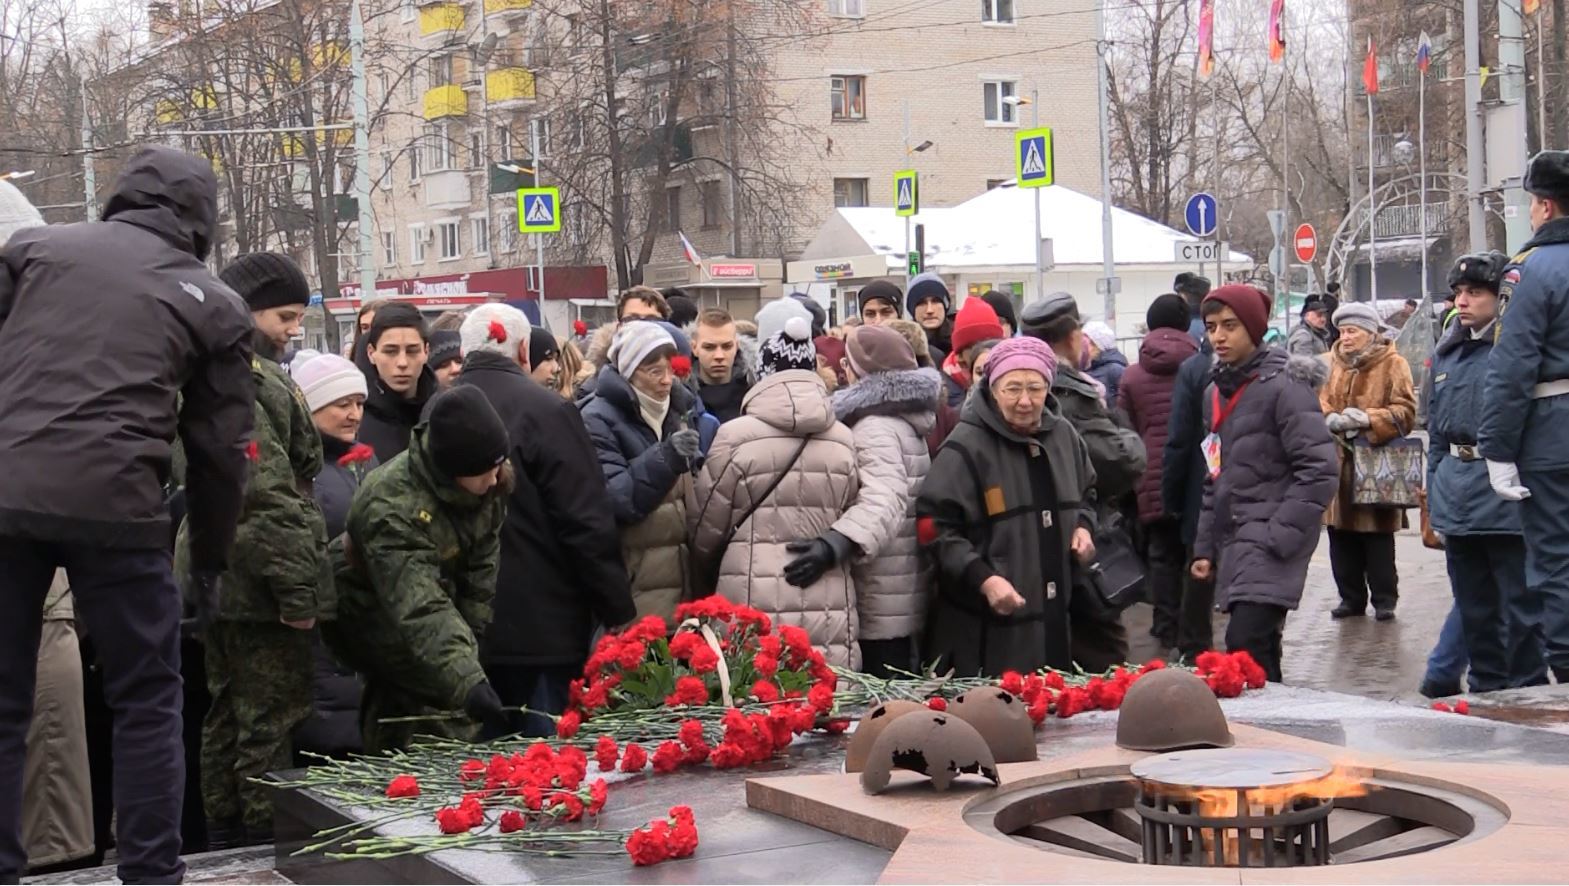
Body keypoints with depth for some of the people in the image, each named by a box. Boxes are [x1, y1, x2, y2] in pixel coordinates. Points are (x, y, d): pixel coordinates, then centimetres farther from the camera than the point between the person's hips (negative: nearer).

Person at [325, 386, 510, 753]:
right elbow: (419, 612, -46)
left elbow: (483, 561, -5)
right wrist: (469, 683, -54)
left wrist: (470, 631, -10)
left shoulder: (491, 481, -16)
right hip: (372, 611, -7)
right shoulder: (393, 506, -38)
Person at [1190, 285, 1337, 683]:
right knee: (1260, 652, 9)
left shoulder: (1284, 386, -9)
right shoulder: (1217, 391, 15)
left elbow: (1318, 471, -14)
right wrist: (1205, 546, 16)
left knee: (1246, 644, -20)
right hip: (1235, 541, 8)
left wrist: (1280, 537, -17)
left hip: (1271, 542, -7)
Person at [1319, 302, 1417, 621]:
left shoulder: (1393, 364, -2)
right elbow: (1317, 404, 6)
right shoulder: (1330, 363, 10)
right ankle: (1351, 598, 17)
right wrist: (1332, 420, -16)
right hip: (1337, 463, 4)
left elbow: (1405, 412, -7)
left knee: (1378, 538, 2)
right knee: (1341, 538, 6)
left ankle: (1384, 599, 11)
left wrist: (1367, 419, -20)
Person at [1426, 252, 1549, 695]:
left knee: (1519, 604, -1)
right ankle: (1486, 688, 26)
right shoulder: (1447, 353, 15)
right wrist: (1436, 491, 17)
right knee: (1473, 604, 15)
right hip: (1458, 501, 8)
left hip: (1505, 494, -8)